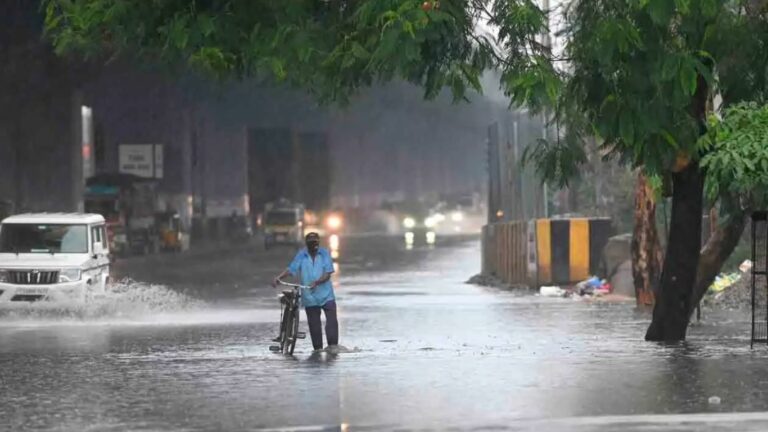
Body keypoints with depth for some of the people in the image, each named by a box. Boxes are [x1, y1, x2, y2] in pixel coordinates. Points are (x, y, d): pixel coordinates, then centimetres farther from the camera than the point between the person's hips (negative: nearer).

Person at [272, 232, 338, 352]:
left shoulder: (325, 254, -1)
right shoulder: (301, 255, 3)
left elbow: (328, 273, -9)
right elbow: (291, 269, -4)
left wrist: (317, 282, -25)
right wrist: (279, 277, -21)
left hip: (326, 294, -1)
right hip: (309, 296, 1)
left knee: (332, 319, -12)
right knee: (313, 323, 5)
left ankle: (333, 345, -11)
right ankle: (317, 348, 12)